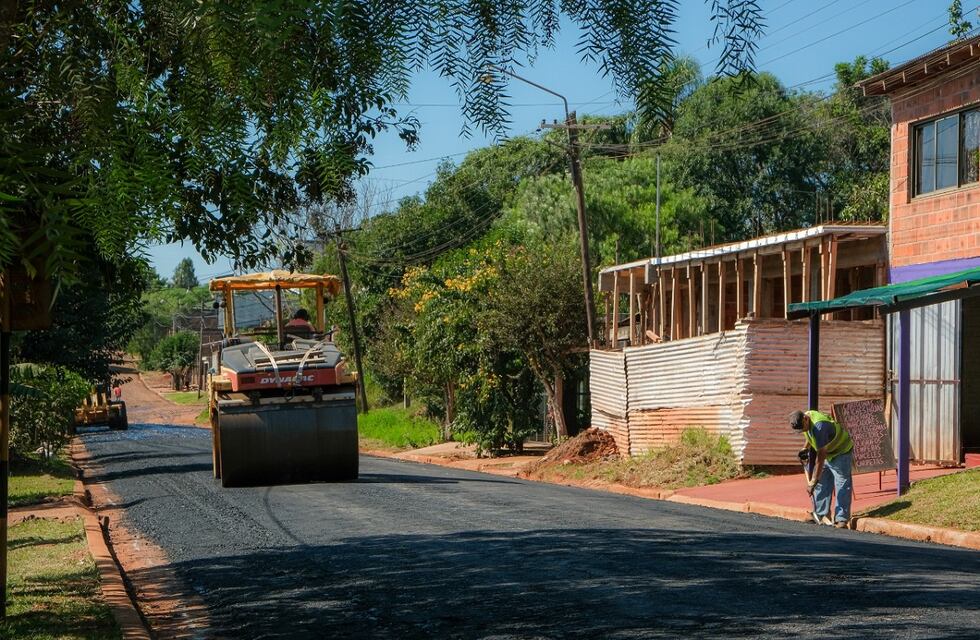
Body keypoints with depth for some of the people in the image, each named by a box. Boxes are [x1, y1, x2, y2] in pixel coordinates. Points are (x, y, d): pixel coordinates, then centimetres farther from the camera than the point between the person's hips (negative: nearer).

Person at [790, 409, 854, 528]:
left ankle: (841, 519, -10)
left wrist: (813, 481, -33)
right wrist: (806, 448, 2)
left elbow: (821, 457, -35)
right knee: (822, 484, 8)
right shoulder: (804, 420, -9)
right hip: (826, 452, 9)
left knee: (842, 485, -10)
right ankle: (822, 514, 14)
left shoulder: (819, 426, -37)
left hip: (841, 452, -9)